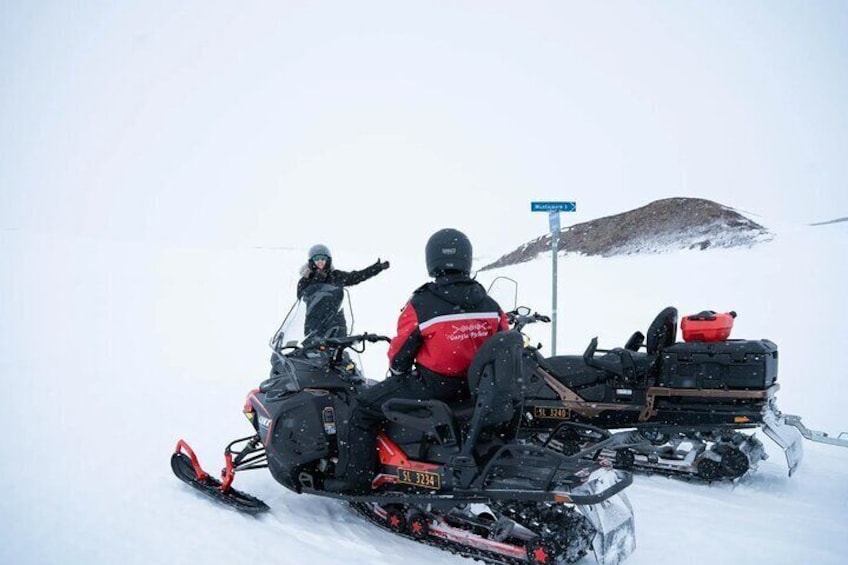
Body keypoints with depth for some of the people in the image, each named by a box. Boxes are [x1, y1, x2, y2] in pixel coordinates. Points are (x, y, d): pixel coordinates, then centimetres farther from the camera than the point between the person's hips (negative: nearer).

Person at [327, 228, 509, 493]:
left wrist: (396, 373, 17)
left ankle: (354, 478, 3)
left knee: (363, 408, 7)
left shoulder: (421, 305, -15)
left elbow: (400, 354, -5)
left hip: (431, 387, -6)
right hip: (474, 390, 6)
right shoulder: (491, 305, -1)